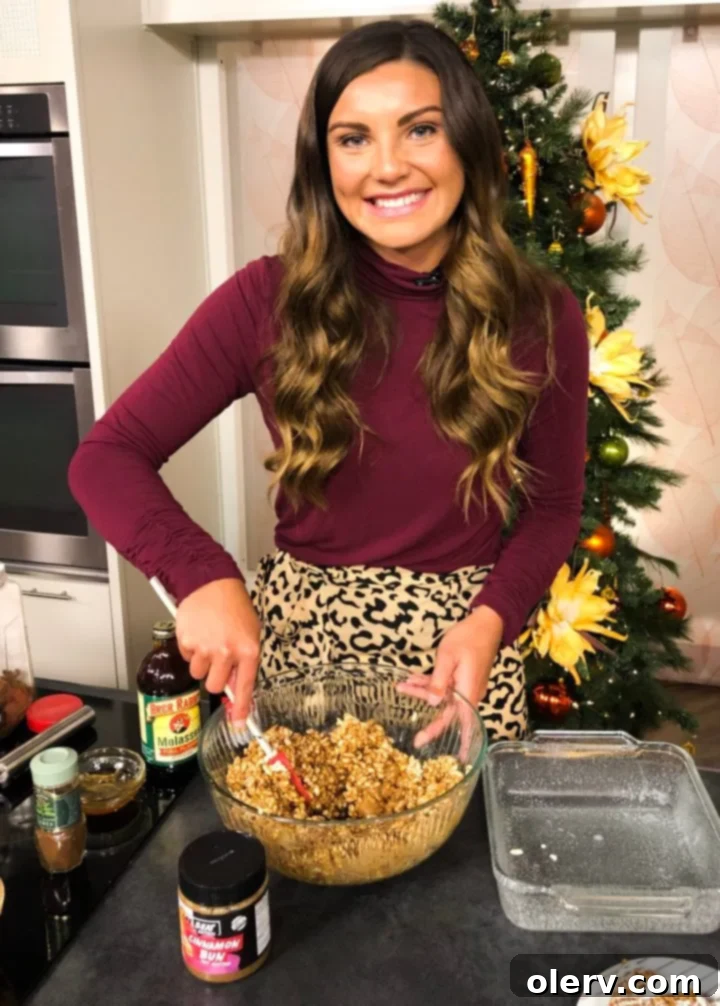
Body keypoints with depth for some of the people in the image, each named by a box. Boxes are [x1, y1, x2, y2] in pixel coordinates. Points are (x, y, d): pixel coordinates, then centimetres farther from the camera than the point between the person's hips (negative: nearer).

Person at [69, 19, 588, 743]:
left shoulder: (540, 316, -11)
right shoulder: (267, 300, -13)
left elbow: (553, 507, 0)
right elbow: (107, 457, -11)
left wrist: (490, 619, -18)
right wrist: (204, 577, -28)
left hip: (463, 643, 1)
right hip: (296, 638, 0)